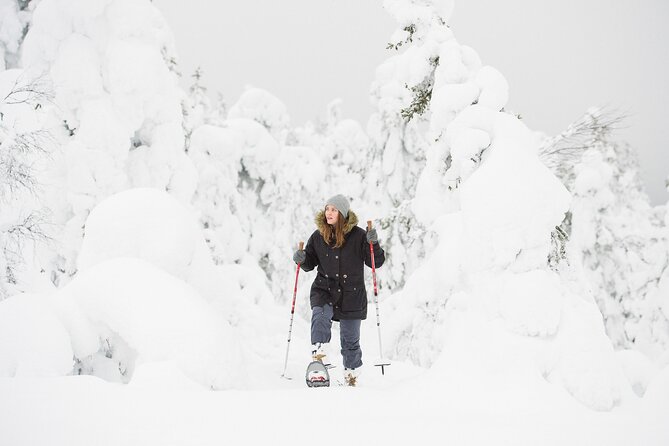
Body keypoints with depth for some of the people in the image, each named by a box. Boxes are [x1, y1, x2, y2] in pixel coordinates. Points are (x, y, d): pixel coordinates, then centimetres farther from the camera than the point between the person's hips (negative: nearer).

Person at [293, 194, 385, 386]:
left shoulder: (358, 235, -6)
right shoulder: (318, 236, 3)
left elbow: (376, 262, -4)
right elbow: (310, 264, 14)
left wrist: (373, 244, -21)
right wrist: (302, 259, -8)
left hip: (352, 293, -1)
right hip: (324, 289, 1)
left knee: (350, 338, 8)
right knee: (320, 314, -32)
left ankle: (351, 373, 25)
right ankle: (319, 352, -35)